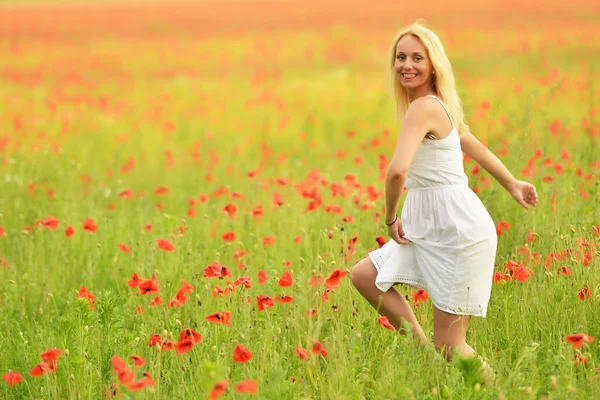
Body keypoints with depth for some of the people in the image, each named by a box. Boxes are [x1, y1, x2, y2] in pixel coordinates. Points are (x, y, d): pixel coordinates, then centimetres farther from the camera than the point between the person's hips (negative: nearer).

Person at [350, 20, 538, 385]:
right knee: (364, 275, 11)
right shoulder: (439, 105, 10)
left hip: (459, 231, -10)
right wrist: (512, 184, 37)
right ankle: (424, 349, 13)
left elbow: (397, 170, -30)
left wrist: (391, 218, -13)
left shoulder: (423, 108, -19)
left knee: (450, 347, -4)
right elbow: (473, 146, 25)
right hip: (430, 227, 10)